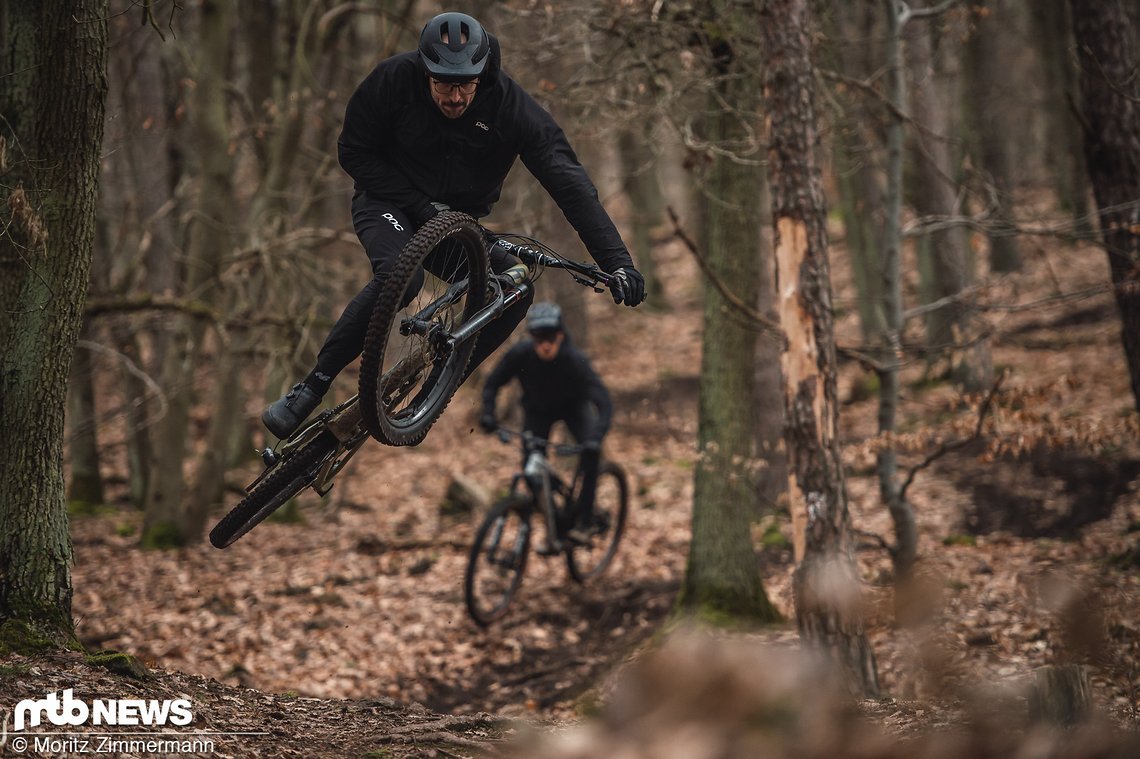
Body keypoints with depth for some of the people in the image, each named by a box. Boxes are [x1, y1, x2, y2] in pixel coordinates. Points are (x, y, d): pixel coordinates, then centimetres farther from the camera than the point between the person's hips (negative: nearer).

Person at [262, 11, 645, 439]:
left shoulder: (511, 106, -23)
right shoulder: (394, 80, -23)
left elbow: (569, 182, -26)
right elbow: (354, 153, -12)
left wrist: (616, 261, -35)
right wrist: (423, 206, -22)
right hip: (389, 202, -3)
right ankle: (310, 389, -27)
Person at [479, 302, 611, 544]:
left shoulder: (575, 360, -35)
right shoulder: (521, 354, -30)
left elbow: (603, 402, -40)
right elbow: (492, 383, -15)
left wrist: (596, 437, -55)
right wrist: (488, 413, -33)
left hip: (573, 406, -2)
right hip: (538, 409, 2)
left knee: (591, 451, -27)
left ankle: (583, 522, -19)